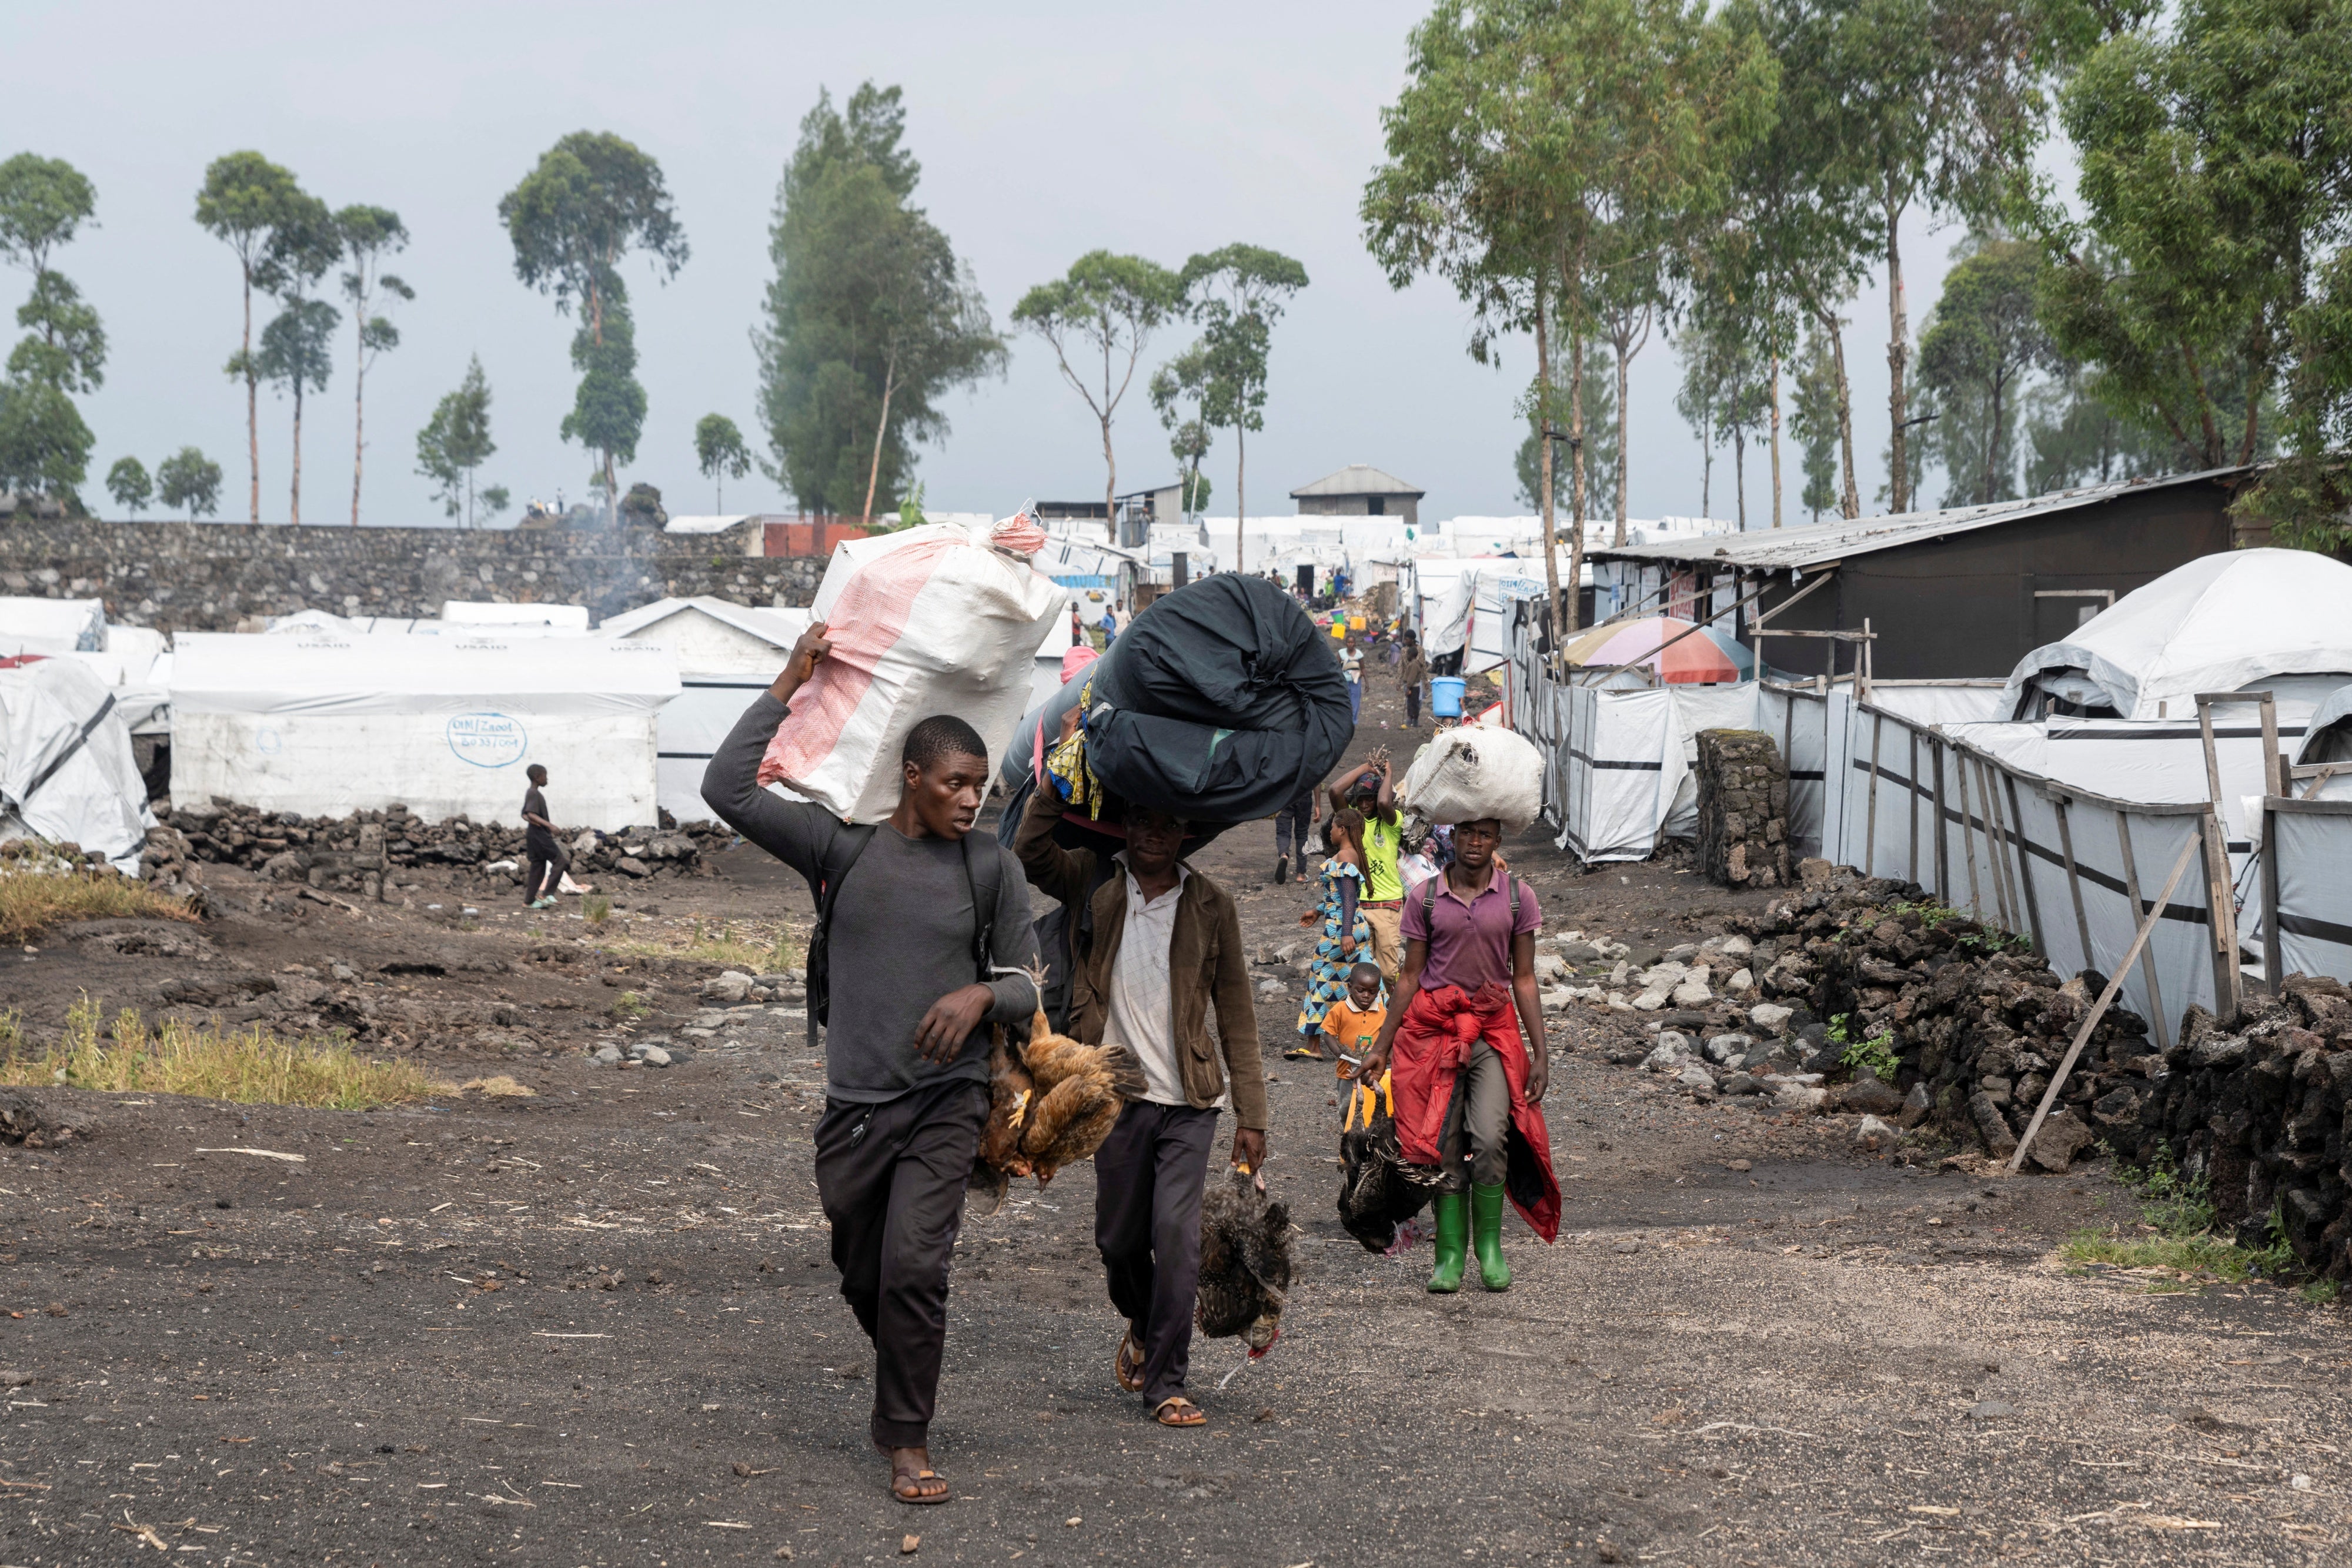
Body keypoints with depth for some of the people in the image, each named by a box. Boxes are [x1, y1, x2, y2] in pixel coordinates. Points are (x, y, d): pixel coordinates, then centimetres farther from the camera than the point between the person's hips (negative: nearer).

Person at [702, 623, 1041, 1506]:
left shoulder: (991, 865, 3)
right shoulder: (840, 846, 1)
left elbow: (1027, 985, 7)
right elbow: (727, 789, -6)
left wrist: (981, 994, -16)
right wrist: (790, 686, -5)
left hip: (947, 1102, -1)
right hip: (855, 1103, 2)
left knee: (913, 1267, -15)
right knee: (862, 1275, 12)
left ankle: (908, 1439, -3)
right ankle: (905, 1385, 39)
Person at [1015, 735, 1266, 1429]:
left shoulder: (1212, 906, 2)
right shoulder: (1094, 884, 2)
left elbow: (1236, 1014, 4)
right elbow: (1030, 851, -18)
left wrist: (1251, 1115, 1)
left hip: (1190, 1099, -1)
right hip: (1117, 1093, 1)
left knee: (1177, 1232, -12)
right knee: (1118, 1237, 10)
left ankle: (1166, 1382, -4)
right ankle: (1142, 1327, 41)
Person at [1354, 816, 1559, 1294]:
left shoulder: (1517, 896, 3)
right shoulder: (1425, 897, 3)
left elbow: (1524, 979, 5)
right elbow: (1410, 977, 8)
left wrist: (1541, 1054, 2)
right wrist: (1381, 1047, 7)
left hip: (1494, 1030, 0)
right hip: (1433, 1026, 0)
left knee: (1490, 1138, -16)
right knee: (1445, 1145, -2)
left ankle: (1490, 1243, 1)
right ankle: (1450, 1253, 6)